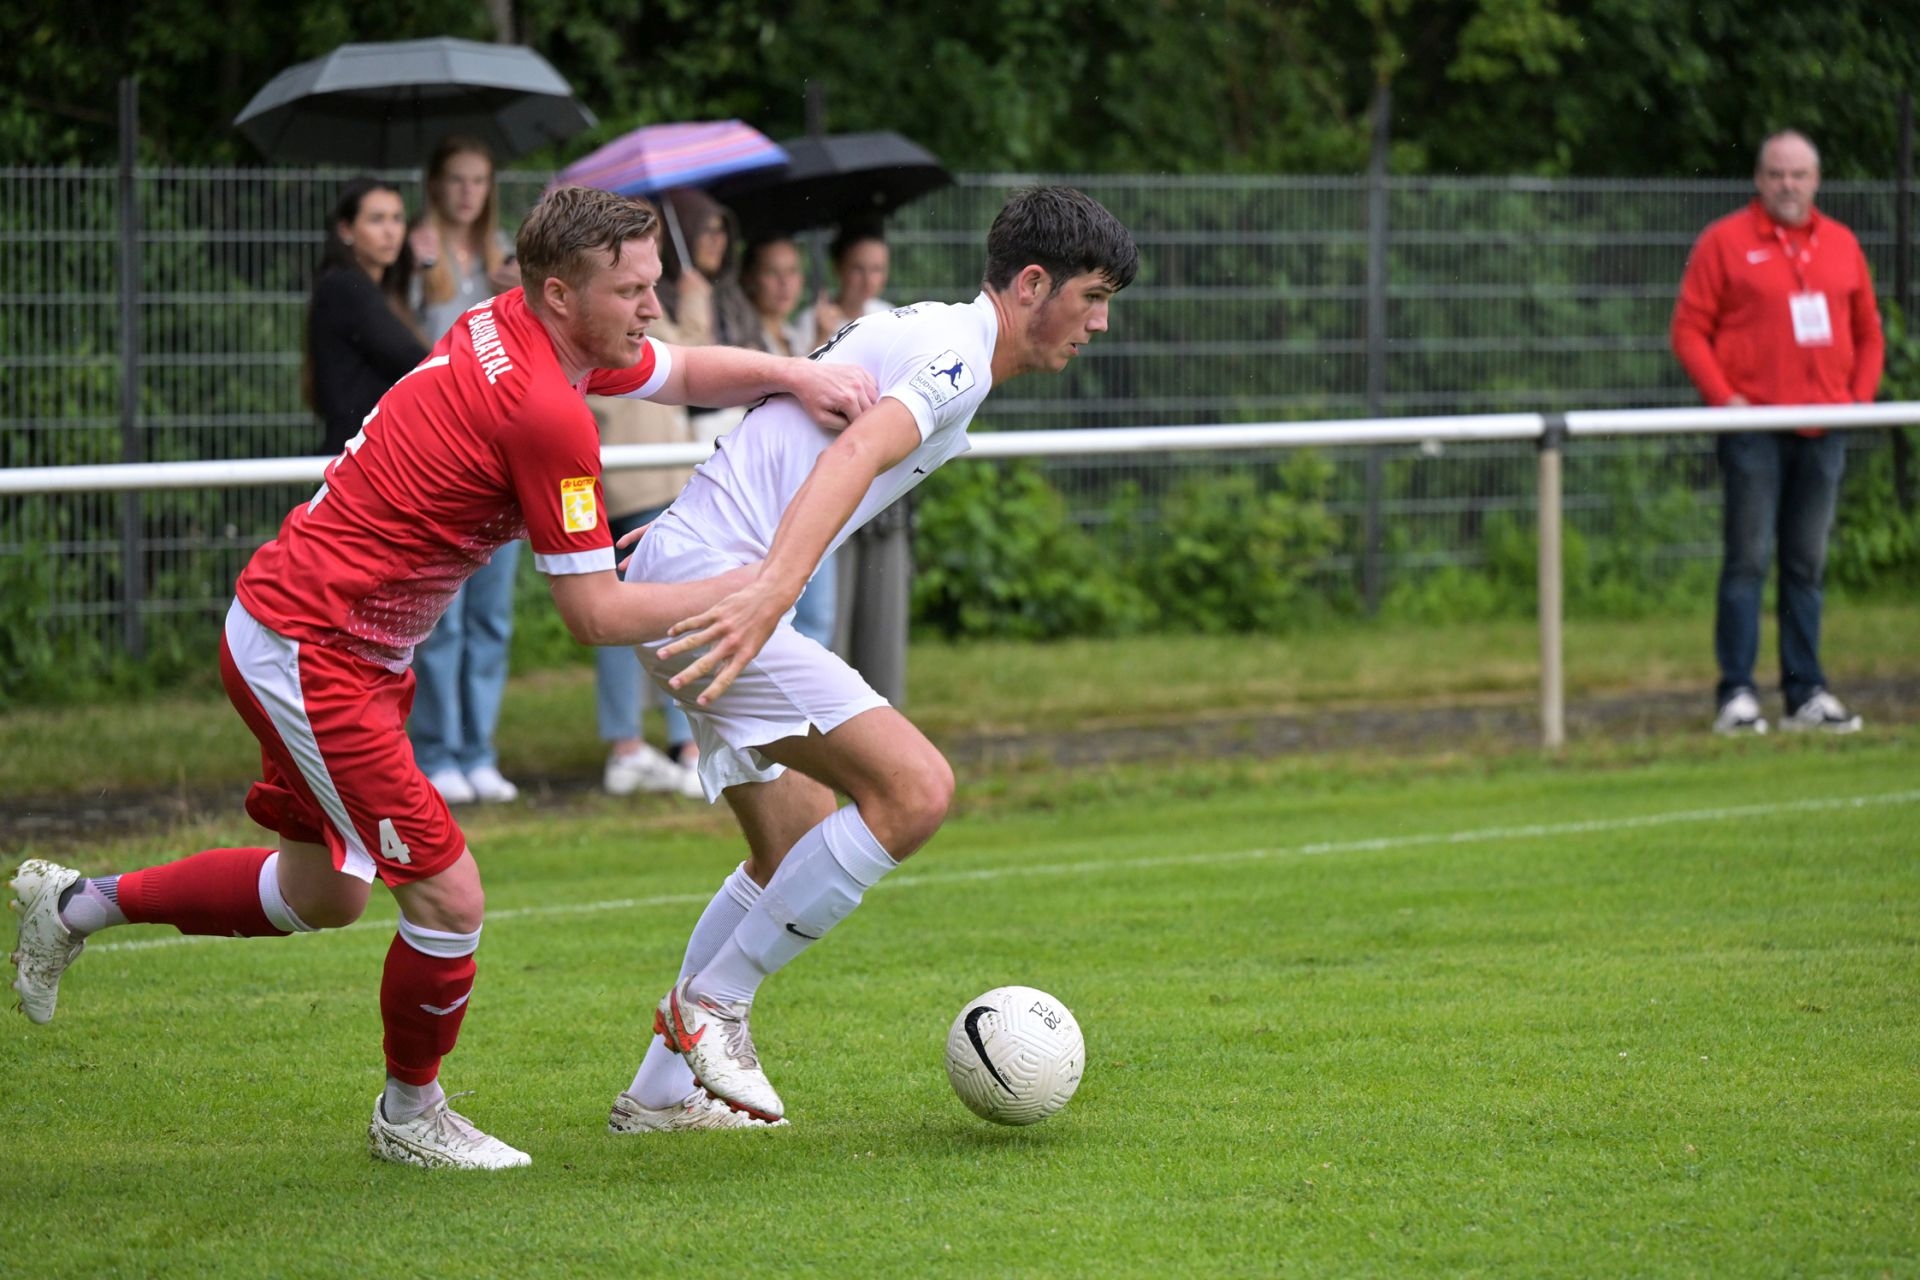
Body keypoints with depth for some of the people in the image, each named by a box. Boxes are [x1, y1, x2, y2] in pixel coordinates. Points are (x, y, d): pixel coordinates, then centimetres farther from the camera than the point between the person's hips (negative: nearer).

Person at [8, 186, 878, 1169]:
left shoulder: (512, 329, 1)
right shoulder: (547, 413, -25)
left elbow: (683, 371, 21)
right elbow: (596, 614, -18)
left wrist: (794, 375, 4)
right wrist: (752, 586, -13)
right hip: (310, 657, -10)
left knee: (323, 893, 24)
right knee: (447, 895, -8)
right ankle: (409, 1115, 14)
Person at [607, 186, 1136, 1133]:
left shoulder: (918, 327, 20)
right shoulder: (959, 357, -12)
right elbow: (854, 457, -29)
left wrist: (699, 523, 38)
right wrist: (771, 595, -42)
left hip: (677, 568, 11)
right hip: (714, 588, -11)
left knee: (798, 847, 17)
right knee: (914, 788, -17)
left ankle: (661, 1090, 20)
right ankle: (714, 1004, -8)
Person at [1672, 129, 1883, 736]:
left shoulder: (1842, 246, 13)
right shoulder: (1724, 242, 0)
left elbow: (1868, 332, 18)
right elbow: (1689, 329, -3)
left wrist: (1860, 397, 4)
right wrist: (1722, 396, -13)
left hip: (1823, 430, 4)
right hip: (1753, 429, -4)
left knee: (1808, 565, 8)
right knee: (1747, 561, -6)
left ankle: (1806, 693, 12)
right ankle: (1736, 694, -4)